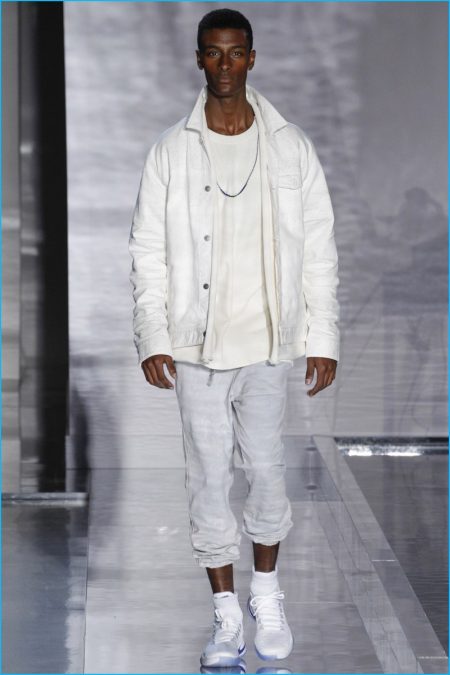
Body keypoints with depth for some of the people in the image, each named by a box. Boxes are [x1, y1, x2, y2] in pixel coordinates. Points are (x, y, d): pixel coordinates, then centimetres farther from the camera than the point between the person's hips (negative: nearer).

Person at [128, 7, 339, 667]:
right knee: (209, 478, 3)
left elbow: (319, 249, 3)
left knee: (267, 470, 1)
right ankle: (226, 614, 13)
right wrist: (152, 337, -8)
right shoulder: (171, 150, 0)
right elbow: (149, 252, 1)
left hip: (267, 342, 0)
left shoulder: (291, 147, 1)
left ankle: (267, 594, 24)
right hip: (195, 346, 0)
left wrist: (323, 338, -1)